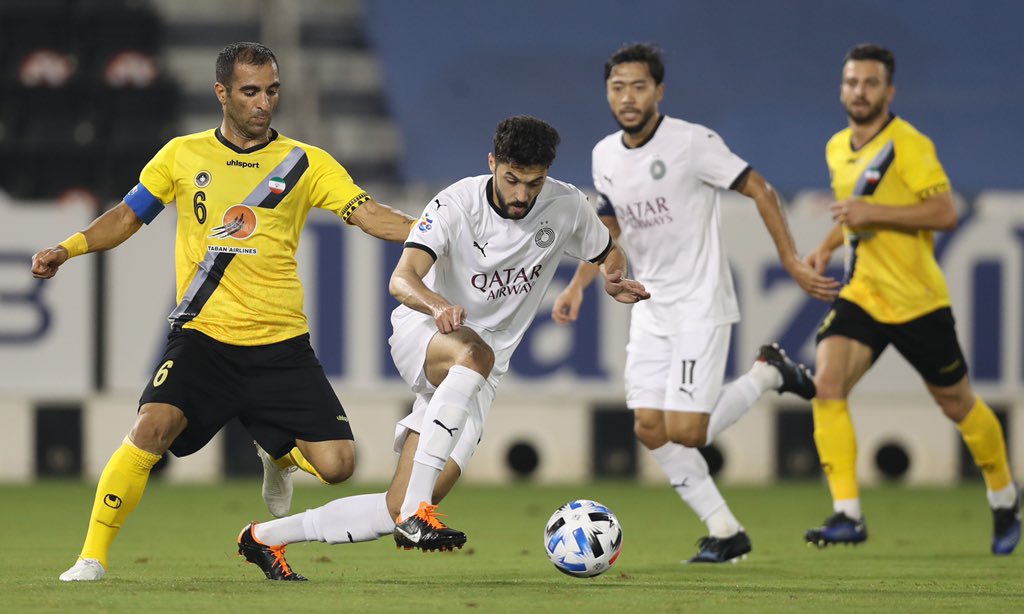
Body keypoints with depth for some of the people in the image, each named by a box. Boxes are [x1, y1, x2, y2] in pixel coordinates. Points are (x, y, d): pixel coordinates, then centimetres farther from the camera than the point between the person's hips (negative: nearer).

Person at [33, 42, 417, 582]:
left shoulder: (305, 163, 5)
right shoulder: (183, 156, 7)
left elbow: (368, 214, -3)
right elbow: (127, 216, 16)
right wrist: (67, 248, 3)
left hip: (282, 347, 1)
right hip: (203, 335, -1)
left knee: (336, 464, -8)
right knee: (154, 427, -26)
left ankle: (280, 454, 30)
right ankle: (92, 556, -12)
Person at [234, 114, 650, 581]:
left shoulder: (566, 207, -4)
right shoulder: (458, 204, -17)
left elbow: (610, 256, 16)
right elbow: (402, 279, -30)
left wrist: (614, 281, -9)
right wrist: (438, 306, -52)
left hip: (477, 381, 4)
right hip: (421, 333, -4)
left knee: (399, 512, -8)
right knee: (475, 352, -44)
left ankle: (266, 538, 10)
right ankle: (416, 513, -45)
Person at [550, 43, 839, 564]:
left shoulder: (691, 143, -16)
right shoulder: (604, 156, 4)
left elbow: (760, 190, -10)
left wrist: (792, 262, -12)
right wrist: (577, 286, 9)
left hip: (700, 303, -6)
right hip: (650, 306, 6)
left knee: (684, 431, -14)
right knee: (649, 428, -2)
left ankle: (768, 374, 12)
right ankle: (724, 531, 11)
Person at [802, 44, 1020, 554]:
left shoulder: (909, 146, -14)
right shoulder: (837, 149, 9)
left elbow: (945, 213, -22)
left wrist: (872, 213, -27)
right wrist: (828, 246, 9)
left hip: (916, 299, -5)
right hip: (860, 295, 5)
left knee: (957, 403, 9)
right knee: (827, 385, -18)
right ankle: (847, 516, -20)